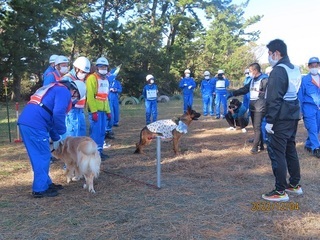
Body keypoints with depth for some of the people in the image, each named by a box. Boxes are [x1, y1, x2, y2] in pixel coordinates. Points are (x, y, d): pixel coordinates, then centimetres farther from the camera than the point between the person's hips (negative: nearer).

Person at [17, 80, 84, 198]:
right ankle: (40, 189, 8)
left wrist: (55, 138, 35)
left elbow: (50, 117, 33)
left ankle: (46, 183, 28)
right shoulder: (64, 91, -1)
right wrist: (62, 132, -2)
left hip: (25, 122, 10)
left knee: (38, 156, 17)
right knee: (43, 157, 1)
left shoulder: (54, 89, 30)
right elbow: (58, 114, -18)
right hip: (35, 125, -10)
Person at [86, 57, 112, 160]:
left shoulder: (105, 79, 18)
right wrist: (93, 111, -21)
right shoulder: (92, 78, -9)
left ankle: (100, 151, 19)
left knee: (102, 132, 10)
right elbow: (90, 96, -16)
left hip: (103, 110, 8)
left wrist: (108, 111, 17)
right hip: (95, 110, -8)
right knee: (96, 131, -8)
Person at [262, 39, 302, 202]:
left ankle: (280, 191, 1)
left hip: (280, 118, -9)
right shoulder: (295, 69, 14)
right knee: (290, 150, 17)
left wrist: (269, 120, -17)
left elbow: (273, 98, -20)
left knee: (277, 152, -4)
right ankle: (295, 185, 27)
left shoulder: (278, 70, -16)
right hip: (293, 115, 10)